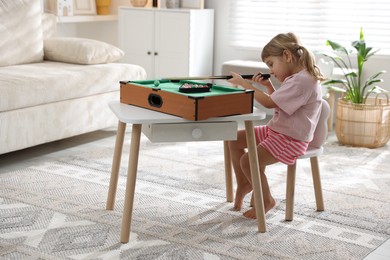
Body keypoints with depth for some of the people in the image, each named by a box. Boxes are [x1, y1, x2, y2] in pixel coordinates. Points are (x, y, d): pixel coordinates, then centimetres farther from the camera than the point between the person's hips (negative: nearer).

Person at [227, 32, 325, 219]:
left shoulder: (302, 81, -24)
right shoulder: (296, 77, 10)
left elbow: (270, 103, -27)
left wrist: (244, 83, -20)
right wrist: (268, 86, 3)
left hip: (291, 139, -11)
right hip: (276, 130, 11)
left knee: (248, 161, -21)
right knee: (235, 139, 7)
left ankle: (266, 200, 2)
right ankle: (244, 184, 20)